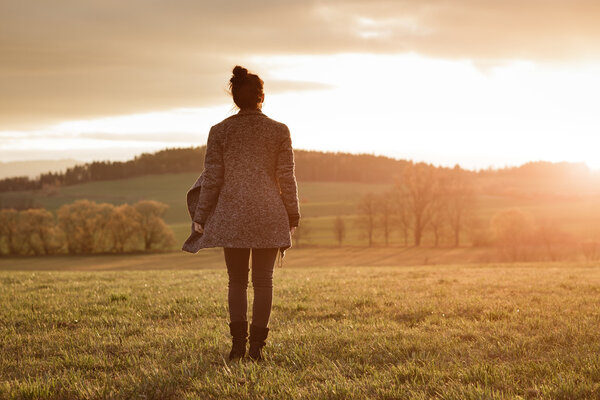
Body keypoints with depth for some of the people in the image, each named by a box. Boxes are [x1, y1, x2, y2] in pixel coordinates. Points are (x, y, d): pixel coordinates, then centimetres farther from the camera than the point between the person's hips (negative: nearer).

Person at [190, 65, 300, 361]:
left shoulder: (219, 132, 0)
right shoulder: (280, 131, -1)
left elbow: (212, 178, 1)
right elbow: (286, 178, 2)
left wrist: (201, 216, 9)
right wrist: (293, 215, 11)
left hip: (232, 214, 0)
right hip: (269, 215, 0)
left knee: (236, 281, 11)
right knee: (263, 281, 6)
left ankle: (238, 340, -3)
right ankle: (256, 345, 3)